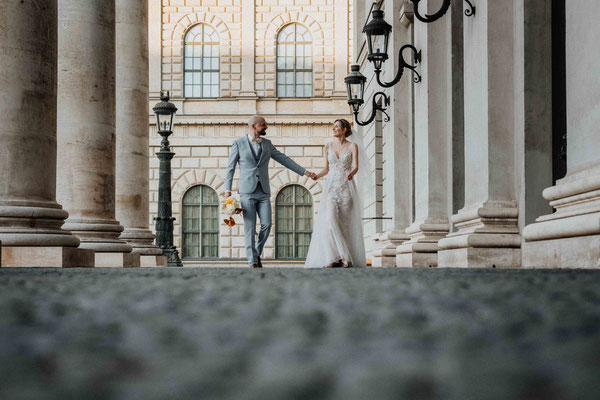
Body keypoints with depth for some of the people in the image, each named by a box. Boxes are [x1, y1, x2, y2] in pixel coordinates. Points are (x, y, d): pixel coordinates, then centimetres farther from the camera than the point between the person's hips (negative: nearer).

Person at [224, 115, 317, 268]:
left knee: (266, 225, -5)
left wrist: (305, 172, 11)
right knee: (250, 227, -4)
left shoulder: (267, 144, 14)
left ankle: (257, 253, 16)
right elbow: (230, 168, 3)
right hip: (247, 191, -4)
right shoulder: (238, 143, 2)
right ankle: (252, 261, 2)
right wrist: (227, 190, -5)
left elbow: (284, 159, 15)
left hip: (264, 192, 4)